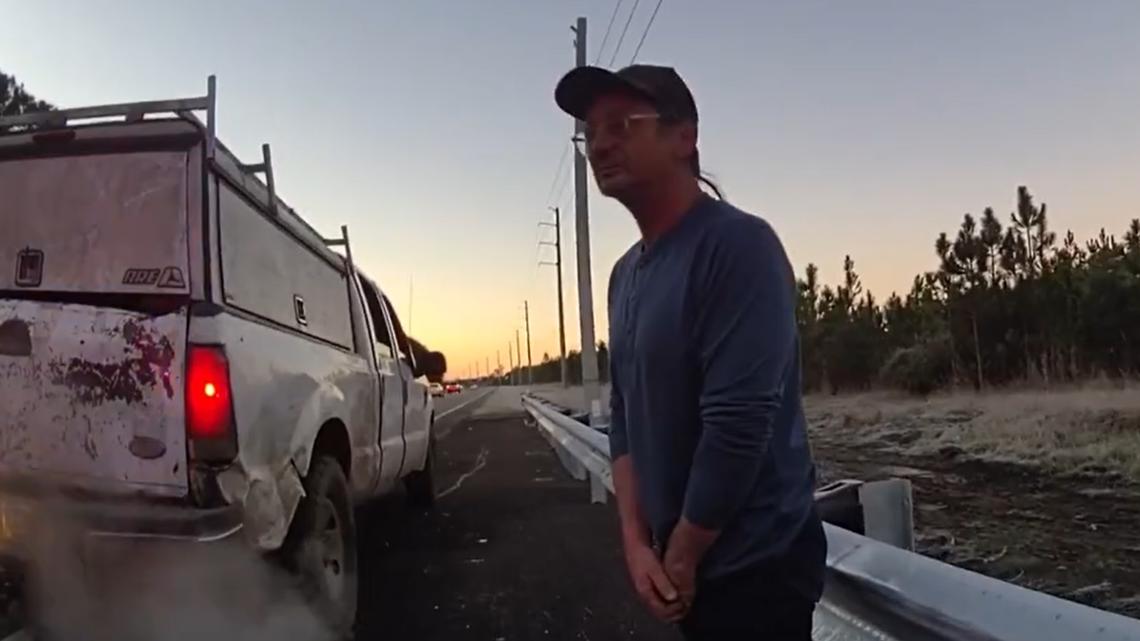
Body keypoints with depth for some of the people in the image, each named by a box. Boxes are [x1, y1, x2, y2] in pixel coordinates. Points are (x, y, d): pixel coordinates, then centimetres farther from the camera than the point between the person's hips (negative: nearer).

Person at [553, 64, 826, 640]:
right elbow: (625, 416, 9)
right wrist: (637, 543, -2)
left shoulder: (738, 244, -18)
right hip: (679, 563, 7)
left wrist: (680, 559, -13)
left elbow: (739, 424, -23)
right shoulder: (625, 273, 7)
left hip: (754, 566, -7)